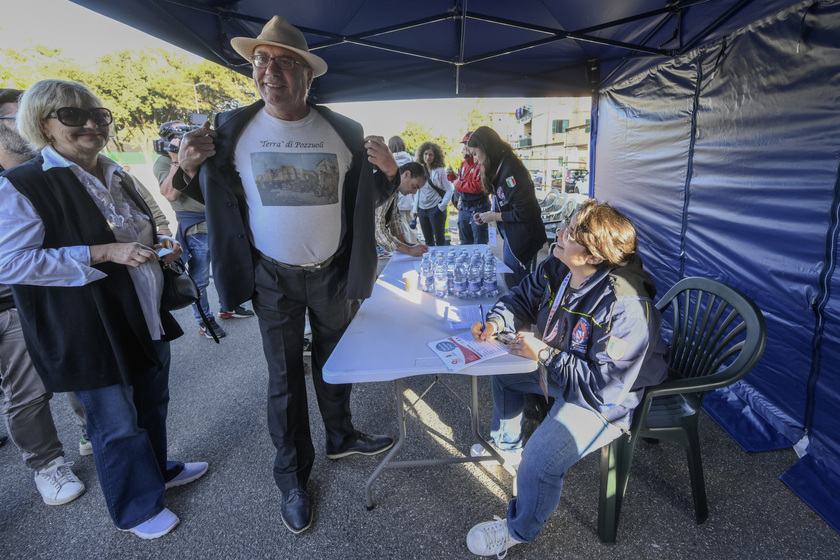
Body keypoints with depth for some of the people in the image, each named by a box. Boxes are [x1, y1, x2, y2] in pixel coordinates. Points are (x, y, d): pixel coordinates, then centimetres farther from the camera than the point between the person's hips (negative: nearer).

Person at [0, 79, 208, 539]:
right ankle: (136, 509, 32)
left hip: (147, 319, 8)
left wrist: (158, 246, 1)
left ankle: (157, 471, 48)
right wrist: (104, 253, -26)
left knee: (153, 404, 23)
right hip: (91, 336, -7)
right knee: (117, 426, 8)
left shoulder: (116, 177, 11)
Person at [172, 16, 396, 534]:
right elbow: (217, 198, 4)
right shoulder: (233, 129, -5)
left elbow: (364, 200, 3)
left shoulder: (344, 132, -5)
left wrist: (388, 173, -16)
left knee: (334, 362, 19)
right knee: (285, 378, 9)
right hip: (274, 278, -1)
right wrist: (190, 169, -15)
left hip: (334, 273, 1)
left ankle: (341, 437, 44)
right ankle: (293, 477, 28)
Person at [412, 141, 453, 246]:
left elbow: (449, 190, -7)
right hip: (422, 209, 5)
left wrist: (442, 206, -14)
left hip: (436, 209, -5)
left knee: (440, 239, 0)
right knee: (428, 240, 14)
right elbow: (417, 191, 14)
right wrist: (415, 209, 9)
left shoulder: (440, 171, -5)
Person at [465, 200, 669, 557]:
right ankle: (506, 442, 45)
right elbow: (523, 298, 6)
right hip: (556, 369, 9)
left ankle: (521, 530, 12)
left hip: (603, 400, -8)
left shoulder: (625, 307, -35)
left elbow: (605, 386, -32)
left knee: (539, 463, -23)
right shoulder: (556, 268, -13)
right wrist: (497, 321, -15)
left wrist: (544, 354, -30)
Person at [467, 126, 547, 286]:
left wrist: (494, 216, -13)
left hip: (521, 241, -10)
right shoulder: (499, 168, 9)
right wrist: (487, 215, 3)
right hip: (511, 237, 10)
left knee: (515, 284, 1)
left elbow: (523, 213, -24)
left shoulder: (511, 170, -22)